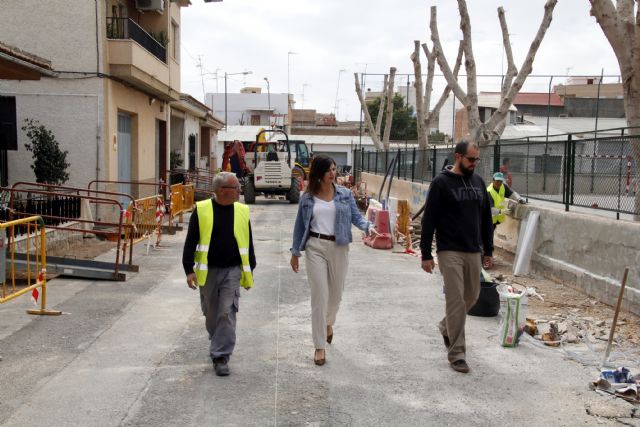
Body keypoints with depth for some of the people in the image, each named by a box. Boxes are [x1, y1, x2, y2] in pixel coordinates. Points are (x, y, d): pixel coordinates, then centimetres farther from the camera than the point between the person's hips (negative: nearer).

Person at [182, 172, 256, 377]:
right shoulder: (202, 210, -5)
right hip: (207, 271, 0)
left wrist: (249, 271, 10)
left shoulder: (242, 211, 3)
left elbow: (248, 243, 10)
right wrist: (189, 270, -9)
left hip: (232, 271, 0)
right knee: (211, 314, 14)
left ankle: (221, 357, 1)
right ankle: (218, 343, 40)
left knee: (227, 314, -5)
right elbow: (190, 241, -3)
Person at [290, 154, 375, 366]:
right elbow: (300, 225, 6)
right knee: (319, 295, -4)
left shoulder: (345, 194, 3)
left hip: (339, 247, 2)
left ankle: (328, 322, 48)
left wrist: (368, 226, -24)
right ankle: (319, 346, 5)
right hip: (315, 247, -1)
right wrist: (295, 252, 6)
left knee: (336, 291, 15)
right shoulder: (307, 197, 2)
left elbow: (355, 216, -2)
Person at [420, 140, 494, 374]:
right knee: (456, 300, -7)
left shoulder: (478, 181, 10)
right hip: (450, 251, -6)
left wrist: (488, 250, 14)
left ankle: (446, 326, 41)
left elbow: (486, 218, 16)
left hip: (473, 251, 6)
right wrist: (426, 254, -10)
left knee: (471, 295, 15)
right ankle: (456, 353, 3)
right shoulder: (441, 182, -7)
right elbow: (429, 220, -8)